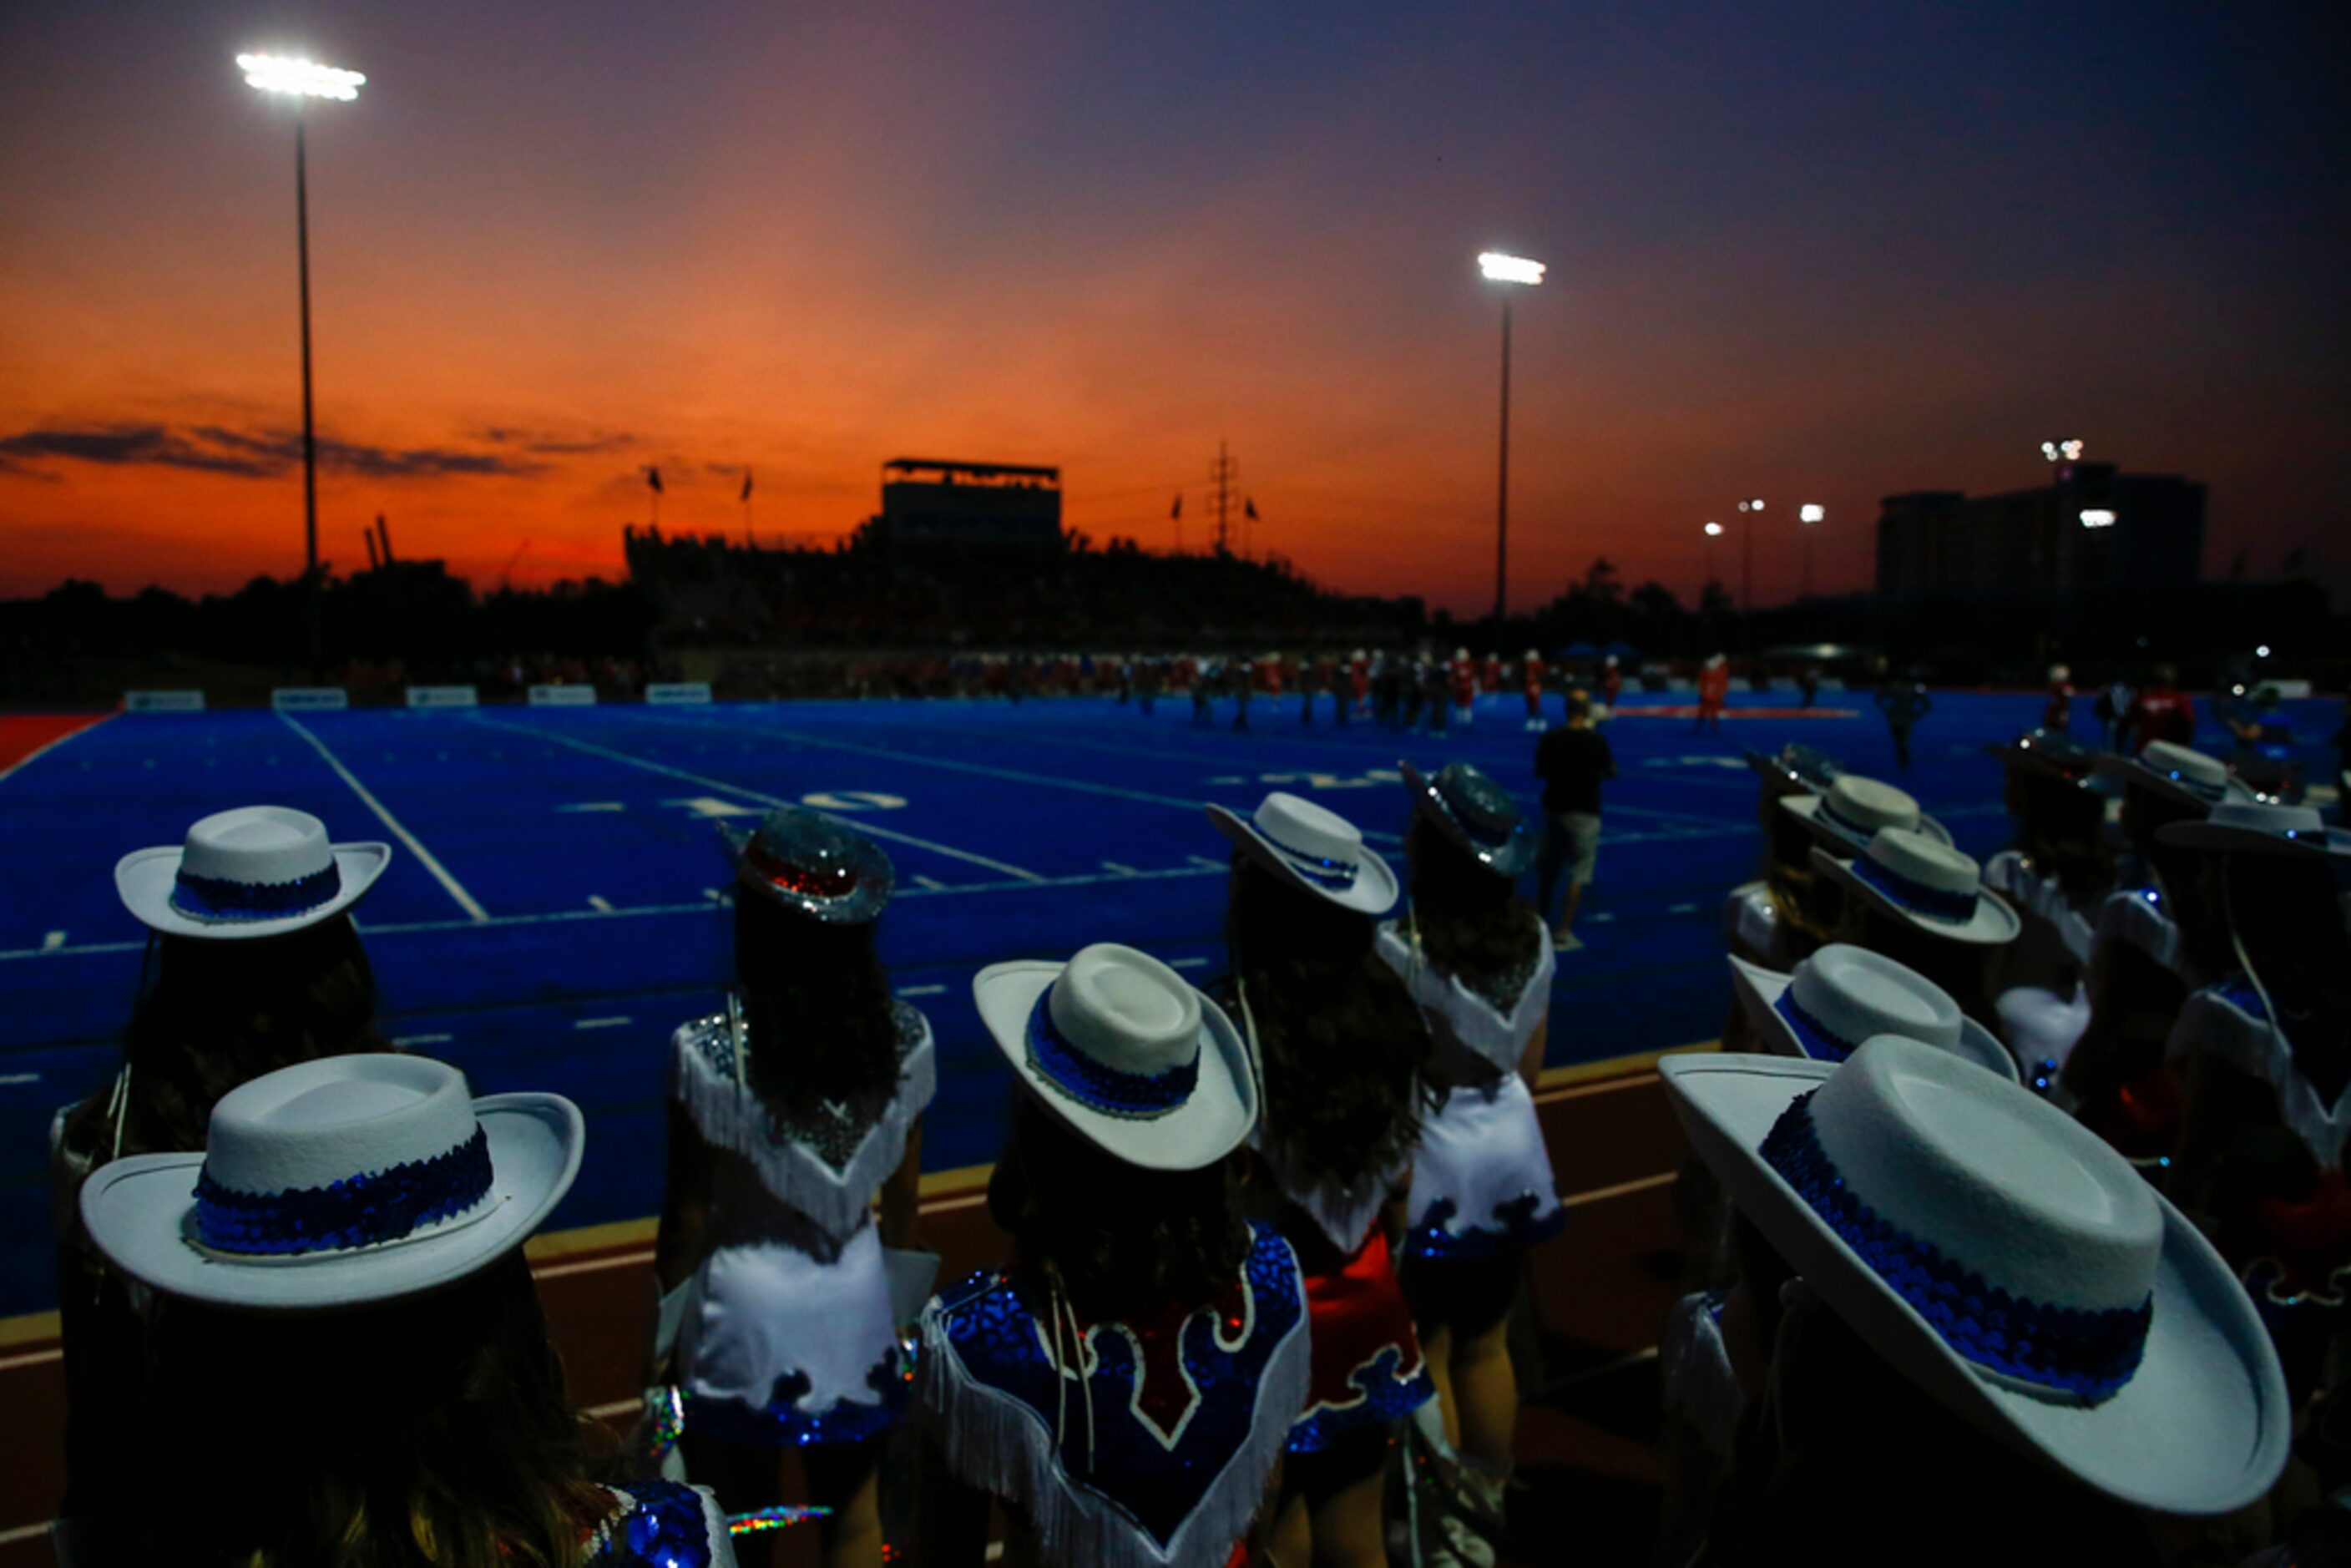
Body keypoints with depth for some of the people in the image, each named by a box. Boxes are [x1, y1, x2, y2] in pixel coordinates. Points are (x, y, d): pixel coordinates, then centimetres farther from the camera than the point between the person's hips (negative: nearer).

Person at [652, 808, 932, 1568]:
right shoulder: (904, 1040, -11)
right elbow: (902, 1200, -1)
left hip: (743, 1307, -2)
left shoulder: (709, 1054, -20)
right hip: (857, 1305, 2)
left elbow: (688, 1217, -11)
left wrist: (664, 1336, 4)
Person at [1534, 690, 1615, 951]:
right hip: (1584, 812, -4)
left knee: (1547, 871, 18)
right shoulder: (1596, 741, -13)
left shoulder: (1550, 740, -4)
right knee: (1578, 874, 2)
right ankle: (1563, 933, -2)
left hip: (1554, 808, 4)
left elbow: (1539, 772, 7)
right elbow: (1611, 772, -2)